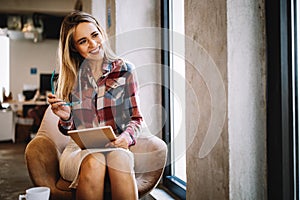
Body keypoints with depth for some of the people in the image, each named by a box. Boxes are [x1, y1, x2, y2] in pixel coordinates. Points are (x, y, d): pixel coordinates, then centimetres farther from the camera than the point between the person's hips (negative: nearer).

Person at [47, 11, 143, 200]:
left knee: (120, 159, -35)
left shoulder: (124, 69, 3)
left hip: (115, 147, -1)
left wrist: (127, 136, -16)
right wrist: (66, 118, -11)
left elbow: (136, 118, 6)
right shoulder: (70, 77, 7)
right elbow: (69, 131, 12)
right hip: (79, 149, 1)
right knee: (94, 162, -34)